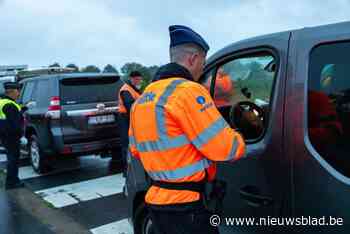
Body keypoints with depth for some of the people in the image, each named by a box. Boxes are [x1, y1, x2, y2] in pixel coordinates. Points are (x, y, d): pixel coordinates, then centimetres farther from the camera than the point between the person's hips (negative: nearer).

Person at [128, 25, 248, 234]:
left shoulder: (142, 99, 8)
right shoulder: (188, 91, -18)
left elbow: (136, 150, 16)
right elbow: (226, 148, -18)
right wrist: (239, 141, 4)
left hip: (157, 200, 8)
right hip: (187, 207, -8)